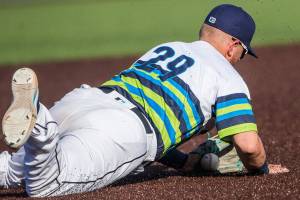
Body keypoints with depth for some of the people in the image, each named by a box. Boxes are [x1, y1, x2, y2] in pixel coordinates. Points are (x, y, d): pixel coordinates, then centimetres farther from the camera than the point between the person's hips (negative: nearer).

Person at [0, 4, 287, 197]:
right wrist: (260, 169, 27)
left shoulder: (162, 48, 36)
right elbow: (248, 144, 3)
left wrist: (185, 161, 46)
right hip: (124, 128, -6)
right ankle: (34, 118, -50)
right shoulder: (228, 76, 15)